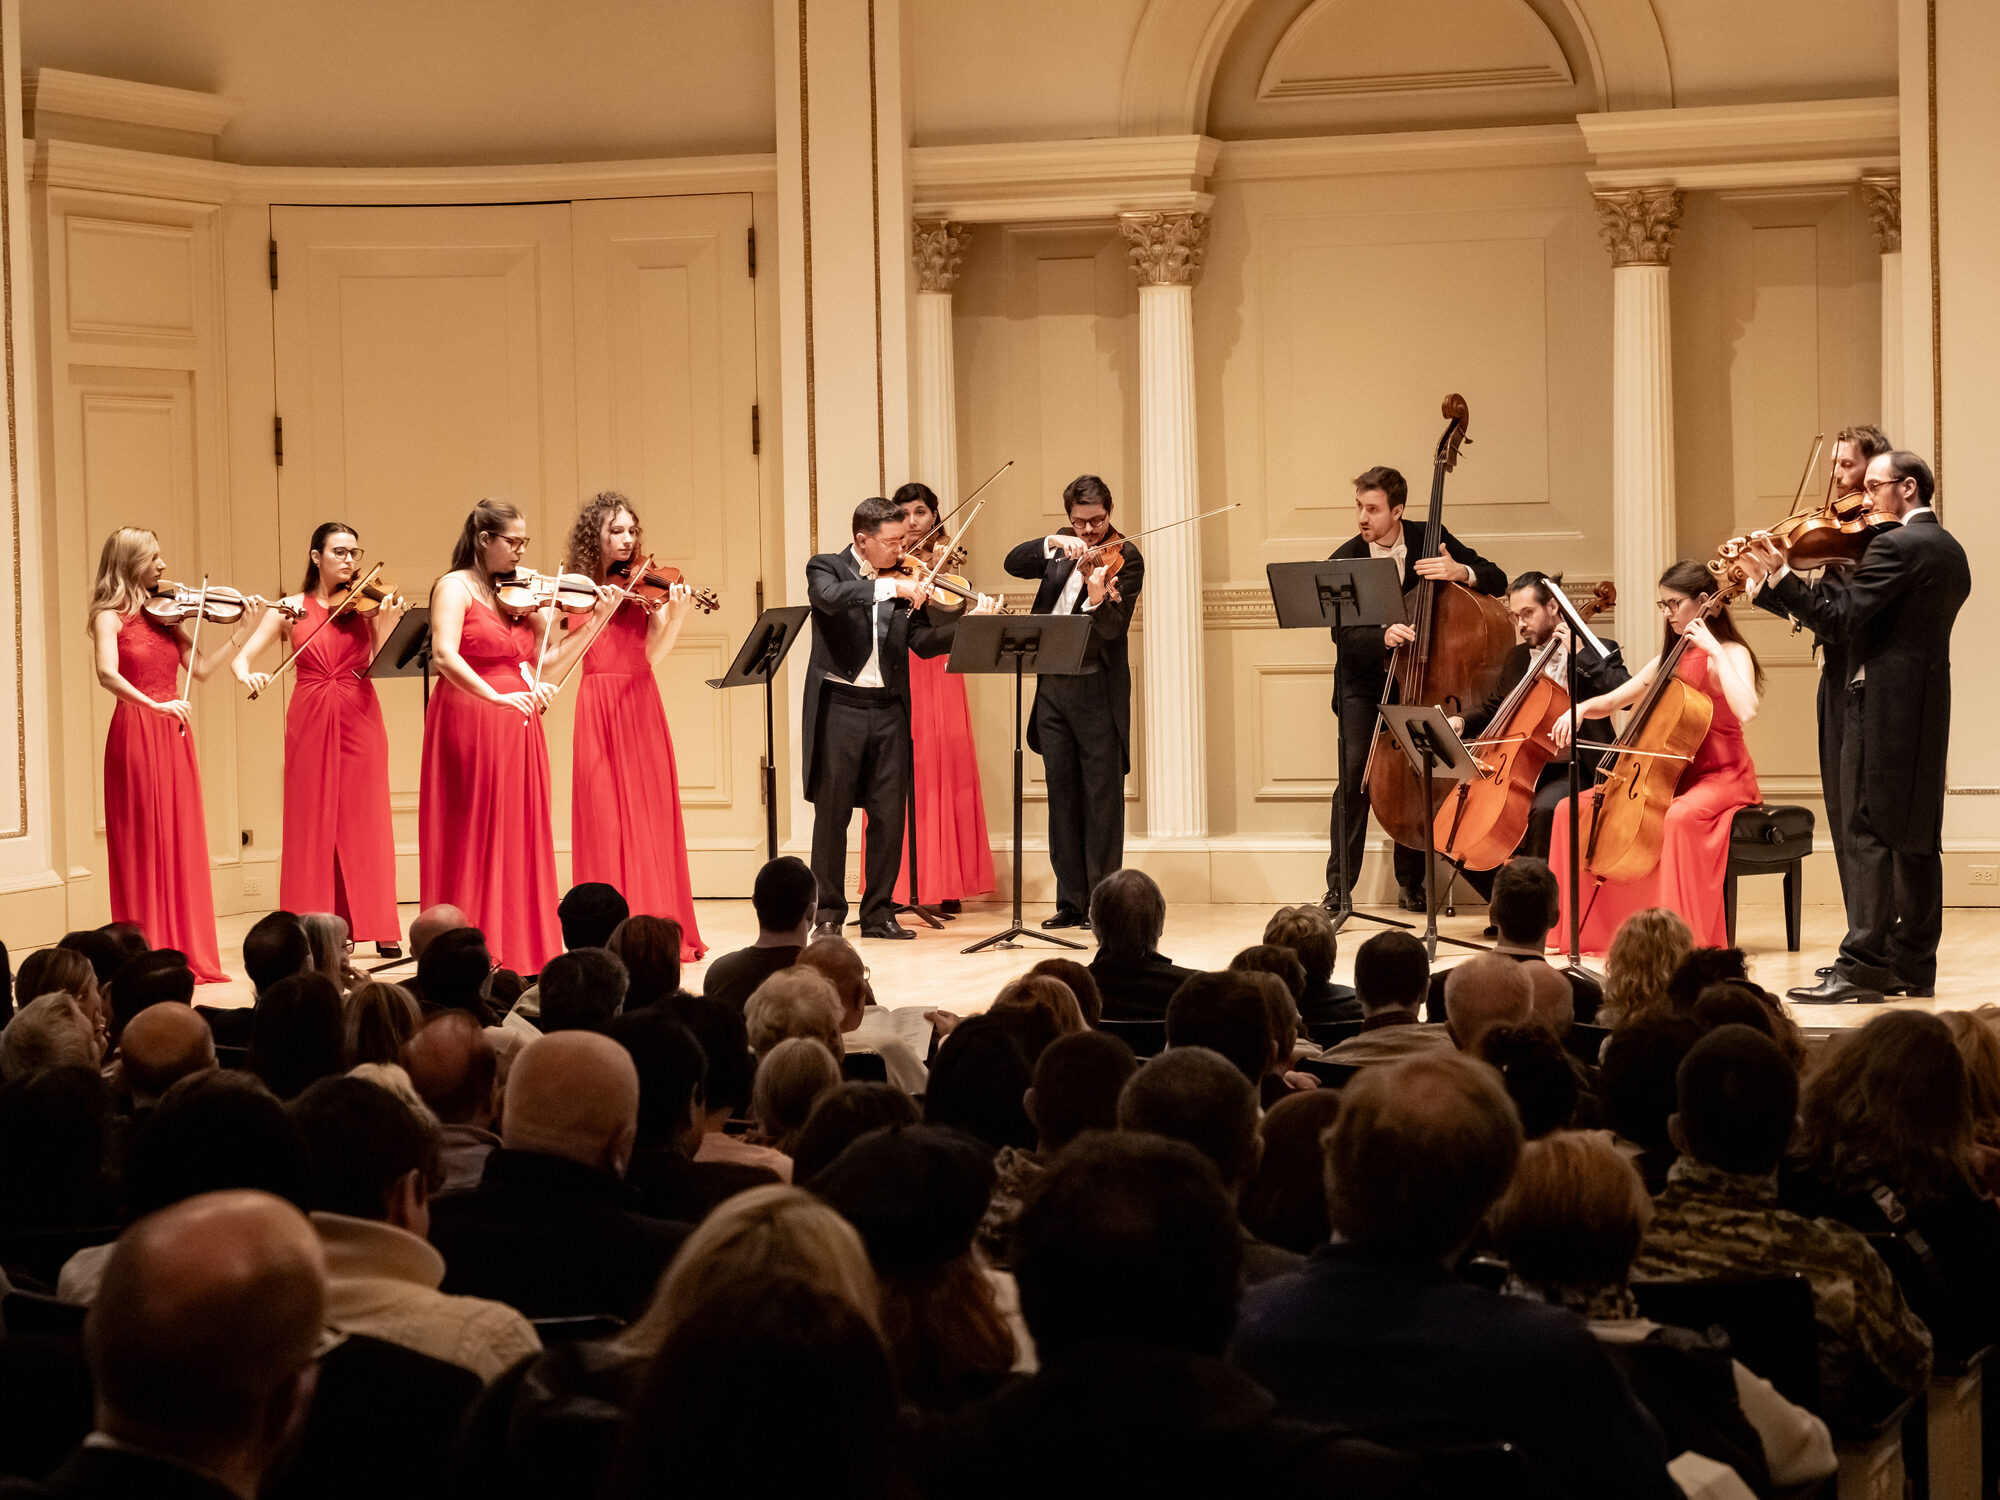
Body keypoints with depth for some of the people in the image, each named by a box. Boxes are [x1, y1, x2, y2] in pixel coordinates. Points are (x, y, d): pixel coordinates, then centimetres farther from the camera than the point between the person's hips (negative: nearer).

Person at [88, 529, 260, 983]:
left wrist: (241, 630, 0)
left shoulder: (164, 613, 12)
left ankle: (184, 954, 9)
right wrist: (155, 705, -32)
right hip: (136, 735, -6)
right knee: (144, 844, -4)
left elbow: (201, 669, 6)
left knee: (182, 843, 5)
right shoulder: (109, 616, -5)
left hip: (174, 735, 6)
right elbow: (108, 675, -21)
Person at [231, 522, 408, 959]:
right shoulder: (292, 609, 5)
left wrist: (387, 624, -23)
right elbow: (240, 656, 1)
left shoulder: (365, 605, 5)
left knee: (364, 822, 1)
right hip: (310, 722, 0)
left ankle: (381, 929, 2)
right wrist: (246, 674, -20)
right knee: (312, 823, 0)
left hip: (359, 722, 0)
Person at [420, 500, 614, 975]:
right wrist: (496, 697, -29)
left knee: (520, 841, 5)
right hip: (470, 722, -6)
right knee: (474, 841, -6)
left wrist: (596, 621, 4)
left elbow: (544, 668, 11)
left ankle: (521, 954, 7)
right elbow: (445, 656, -19)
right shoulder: (456, 588, -4)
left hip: (518, 730, 6)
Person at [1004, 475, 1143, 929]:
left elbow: (1114, 629, -17)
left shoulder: (1125, 558, -7)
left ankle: (1103, 900, -1)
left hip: (1097, 688, -6)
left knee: (1102, 796, -4)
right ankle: (1071, 901, 13)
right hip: (1052, 686, 6)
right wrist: (1051, 543, -15)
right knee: (1062, 795, 8)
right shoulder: (1063, 548, 11)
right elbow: (1013, 564, 0)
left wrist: (1098, 600, -39)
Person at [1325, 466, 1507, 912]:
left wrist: (1461, 571, -27)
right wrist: (1383, 635, -39)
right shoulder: (1344, 561, -9)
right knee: (1354, 770, -15)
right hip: (1364, 679, -1)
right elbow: (1344, 635, -18)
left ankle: (1412, 884, 9)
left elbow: (1497, 581, -5)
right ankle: (1339, 887, -11)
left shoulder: (1431, 541, -6)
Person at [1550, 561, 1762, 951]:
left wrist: (1714, 651, -24)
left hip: (1721, 776, -8)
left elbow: (1745, 710, -28)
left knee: (1680, 817, -42)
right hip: (1670, 776, 8)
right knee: (1571, 810, -5)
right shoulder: (1669, 659, 16)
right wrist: (1582, 708, -5)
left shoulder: (1731, 655, -7)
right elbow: (1612, 702, 17)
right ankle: (1577, 929, 1)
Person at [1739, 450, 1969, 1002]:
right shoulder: (1949, 550, 15)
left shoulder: (1895, 547, -14)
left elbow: (1841, 618, -20)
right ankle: (1913, 963, 15)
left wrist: (1779, 577, -18)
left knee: (1868, 833, -9)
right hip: (1929, 707, 9)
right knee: (1916, 837, 11)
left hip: (1884, 704, -9)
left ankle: (1864, 963, -13)